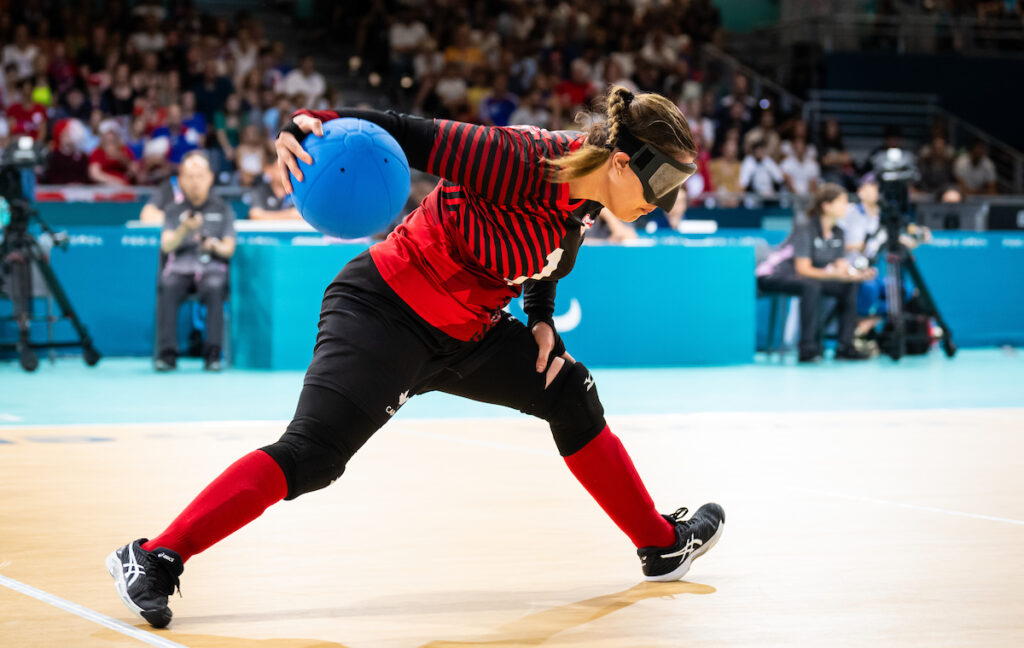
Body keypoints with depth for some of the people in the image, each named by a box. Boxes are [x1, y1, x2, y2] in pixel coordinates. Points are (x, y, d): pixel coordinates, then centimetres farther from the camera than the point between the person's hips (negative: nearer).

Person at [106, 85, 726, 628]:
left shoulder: (587, 200, 0)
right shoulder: (522, 160, -26)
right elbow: (411, 135, -30)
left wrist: (542, 321, 4)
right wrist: (316, 123, -44)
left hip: (466, 332, 9)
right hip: (384, 313, -9)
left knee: (572, 394, 13)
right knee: (311, 456, -22)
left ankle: (662, 545, 30)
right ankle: (153, 561, -18)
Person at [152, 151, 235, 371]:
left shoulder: (222, 209, 13)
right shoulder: (173, 210, 14)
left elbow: (229, 249, 7)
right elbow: (166, 245, 1)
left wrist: (215, 246, -16)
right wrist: (184, 229, -19)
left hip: (211, 268, -1)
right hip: (180, 268, 1)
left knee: (215, 288, -36)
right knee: (167, 288, -33)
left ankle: (213, 352, -34)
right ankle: (167, 353, -32)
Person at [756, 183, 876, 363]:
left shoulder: (837, 233, 3)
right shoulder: (805, 229, -21)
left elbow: (840, 267, -2)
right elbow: (803, 269, -28)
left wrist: (858, 274, -24)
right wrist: (834, 274, -40)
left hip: (801, 278, 8)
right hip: (772, 276, -8)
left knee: (849, 287, -9)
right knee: (811, 286, -38)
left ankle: (845, 347, -10)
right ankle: (808, 349, -36)